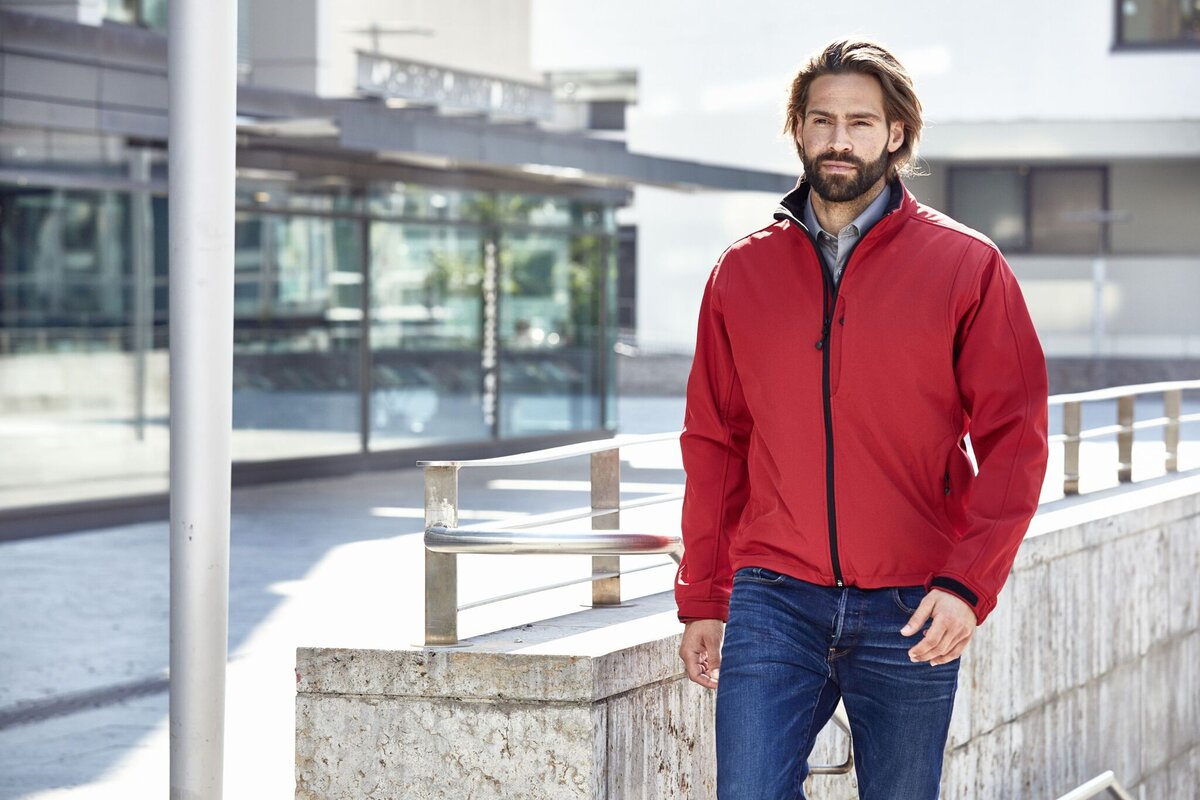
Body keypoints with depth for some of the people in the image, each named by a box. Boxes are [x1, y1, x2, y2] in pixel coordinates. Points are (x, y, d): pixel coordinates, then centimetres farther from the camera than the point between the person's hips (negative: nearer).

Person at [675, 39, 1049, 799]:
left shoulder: (968, 267, 1)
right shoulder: (743, 271, 8)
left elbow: (1014, 442, -2)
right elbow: (714, 444, 12)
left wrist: (968, 583, -13)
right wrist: (702, 600, 9)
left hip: (910, 614, -1)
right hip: (773, 600, 1)